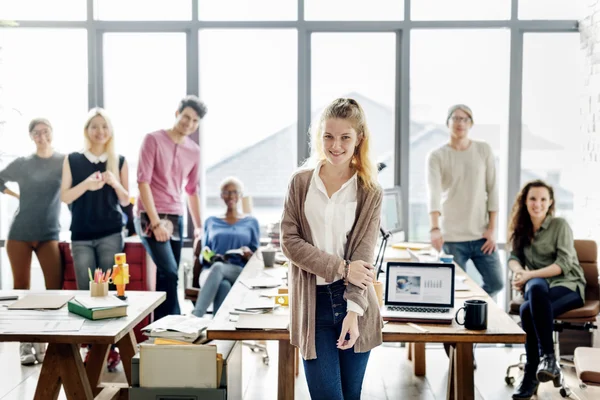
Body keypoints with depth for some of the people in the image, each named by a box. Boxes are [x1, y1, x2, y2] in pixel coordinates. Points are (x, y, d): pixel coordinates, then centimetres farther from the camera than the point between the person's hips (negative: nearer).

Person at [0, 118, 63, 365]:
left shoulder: (64, 161, 3)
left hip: (48, 234, -1)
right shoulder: (22, 164, 6)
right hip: (20, 233, 1)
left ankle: (43, 342, 1)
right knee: (21, 289, 2)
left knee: (55, 288, -11)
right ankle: (25, 344, 8)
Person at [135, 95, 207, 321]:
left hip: (176, 218, 6)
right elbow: (143, 182, -11)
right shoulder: (154, 140, -6)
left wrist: (199, 226, 18)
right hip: (151, 217, -6)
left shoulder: (194, 151, 11)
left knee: (167, 276, 6)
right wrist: (156, 223, -17)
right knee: (169, 272, -18)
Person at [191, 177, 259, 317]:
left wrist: (248, 254, -9)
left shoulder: (251, 222, 18)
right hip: (212, 271, 1)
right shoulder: (211, 221, 21)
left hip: (240, 273, -1)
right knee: (224, 285, -39)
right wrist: (209, 257, -5)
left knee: (218, 267, -39)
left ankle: (195, 317, -52)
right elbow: (203, 257, 19)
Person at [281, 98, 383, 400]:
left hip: (352, 303, 1)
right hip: (312, 304, 0)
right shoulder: (300, 183, 3)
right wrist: (341, 267, -14)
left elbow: (363, 256, -7)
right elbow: (290, 241, -4)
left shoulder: (370, 192, 1)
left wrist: (354, 310, -19)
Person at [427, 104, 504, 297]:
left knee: (496, 283, 6)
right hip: (452, 237, -3)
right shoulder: (437, 156, -4)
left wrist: (491, 228, 0)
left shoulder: (484, 150, 6)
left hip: (481, 234, 3)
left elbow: (492, 189, 6)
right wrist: (435, 228, -32)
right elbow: (434, 193, -17)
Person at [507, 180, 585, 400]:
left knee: (528, 309, -34)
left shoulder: (560, 225, -5)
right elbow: (514, 257, 8)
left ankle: (532, 374, -26)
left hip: (567, 285, -4)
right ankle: (549, 357, -30)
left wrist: (529, 275, -23)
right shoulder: (521, 227, 10)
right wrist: (519, 271, -16)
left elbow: (564, 264, -13)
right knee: (536, 287, -35)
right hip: (538, 286, 4)